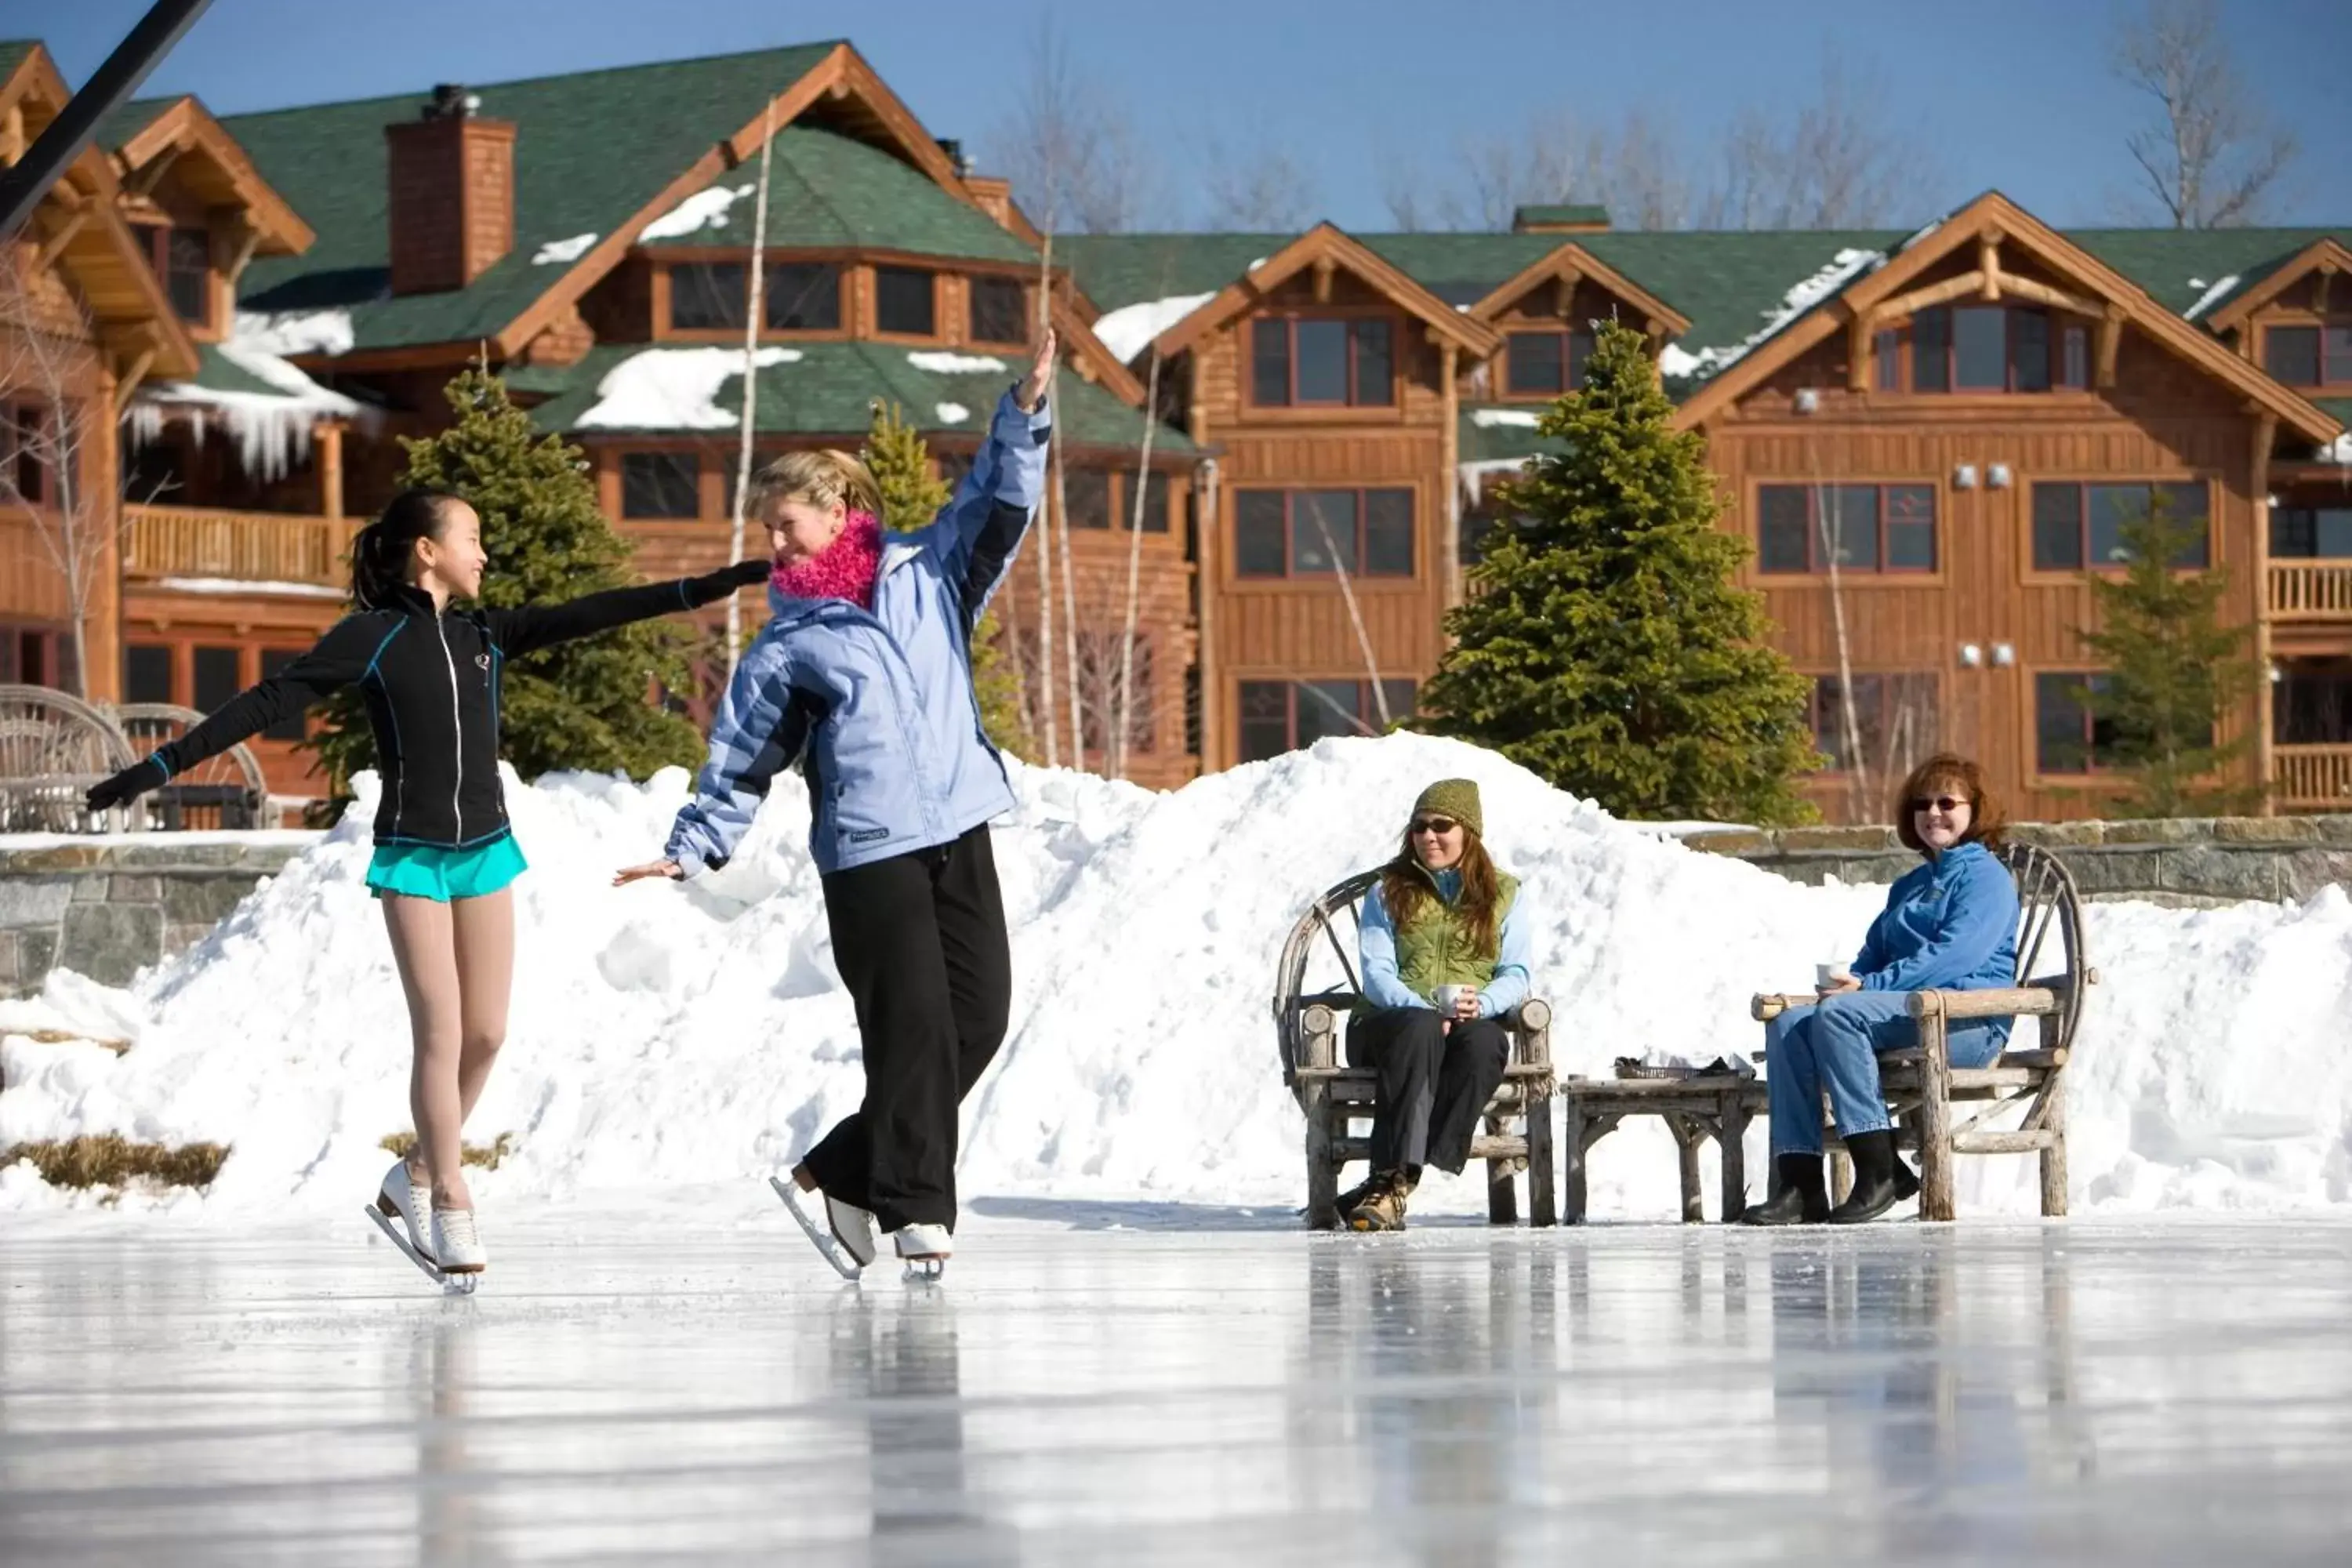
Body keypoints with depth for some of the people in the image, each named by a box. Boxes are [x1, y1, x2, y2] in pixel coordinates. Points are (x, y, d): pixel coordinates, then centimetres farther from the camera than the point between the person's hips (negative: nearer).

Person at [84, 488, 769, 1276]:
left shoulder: (484, 637, 7)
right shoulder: (372, 636, -7)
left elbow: (589, 614, 2)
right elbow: (270, 701, -11)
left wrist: (709, 587, -5)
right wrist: (163, 765, -17)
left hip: (486, 851, 5)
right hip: (413, 857, -5)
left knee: (485, 1034, 4)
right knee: (442, 1033, -7)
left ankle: (419, 1175, 22)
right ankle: (449, 1206, 1)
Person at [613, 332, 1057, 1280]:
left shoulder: (928, 578, 14)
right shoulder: (784, 649, 8)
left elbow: (996, 508, 10)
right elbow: (742, 764, 8)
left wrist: (1025, 413, -3)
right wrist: (692, 848, -1)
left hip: (958, 831, 4)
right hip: (867, 850, -4)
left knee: (979, 1015, 0)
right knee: (912, 1026, -10)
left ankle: (839, 1180, 10)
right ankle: (917, 1214, -5)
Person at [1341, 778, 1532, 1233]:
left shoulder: (1502, 895, 15)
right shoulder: (1388, 892, 13)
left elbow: (1516, 974, 5)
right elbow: (1376, 973, 1)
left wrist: (1481, 1003, -19)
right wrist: (1426, 1010, -19)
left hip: (1473, 1023, 1)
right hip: (1392, 1021, -1)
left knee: (1483, 1041, -37)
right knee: (1419, 1030, -38)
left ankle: (1387, 1185, -43)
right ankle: (1397, 1174, -50)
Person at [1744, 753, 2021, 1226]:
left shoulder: (1987, 878, 1)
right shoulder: (1910, 887, 30)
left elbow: (1955, 956, -14)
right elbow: (1874, 954, 28)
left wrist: (1870, 986, -19)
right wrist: (1848, 982, 2)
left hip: (1968, 1023, -8)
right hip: (1905, 1013, 8)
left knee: (1838, 1014, -32)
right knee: (1788, 1023, -17)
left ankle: (1880, 1174, -32)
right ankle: (1801, 1185, -27)